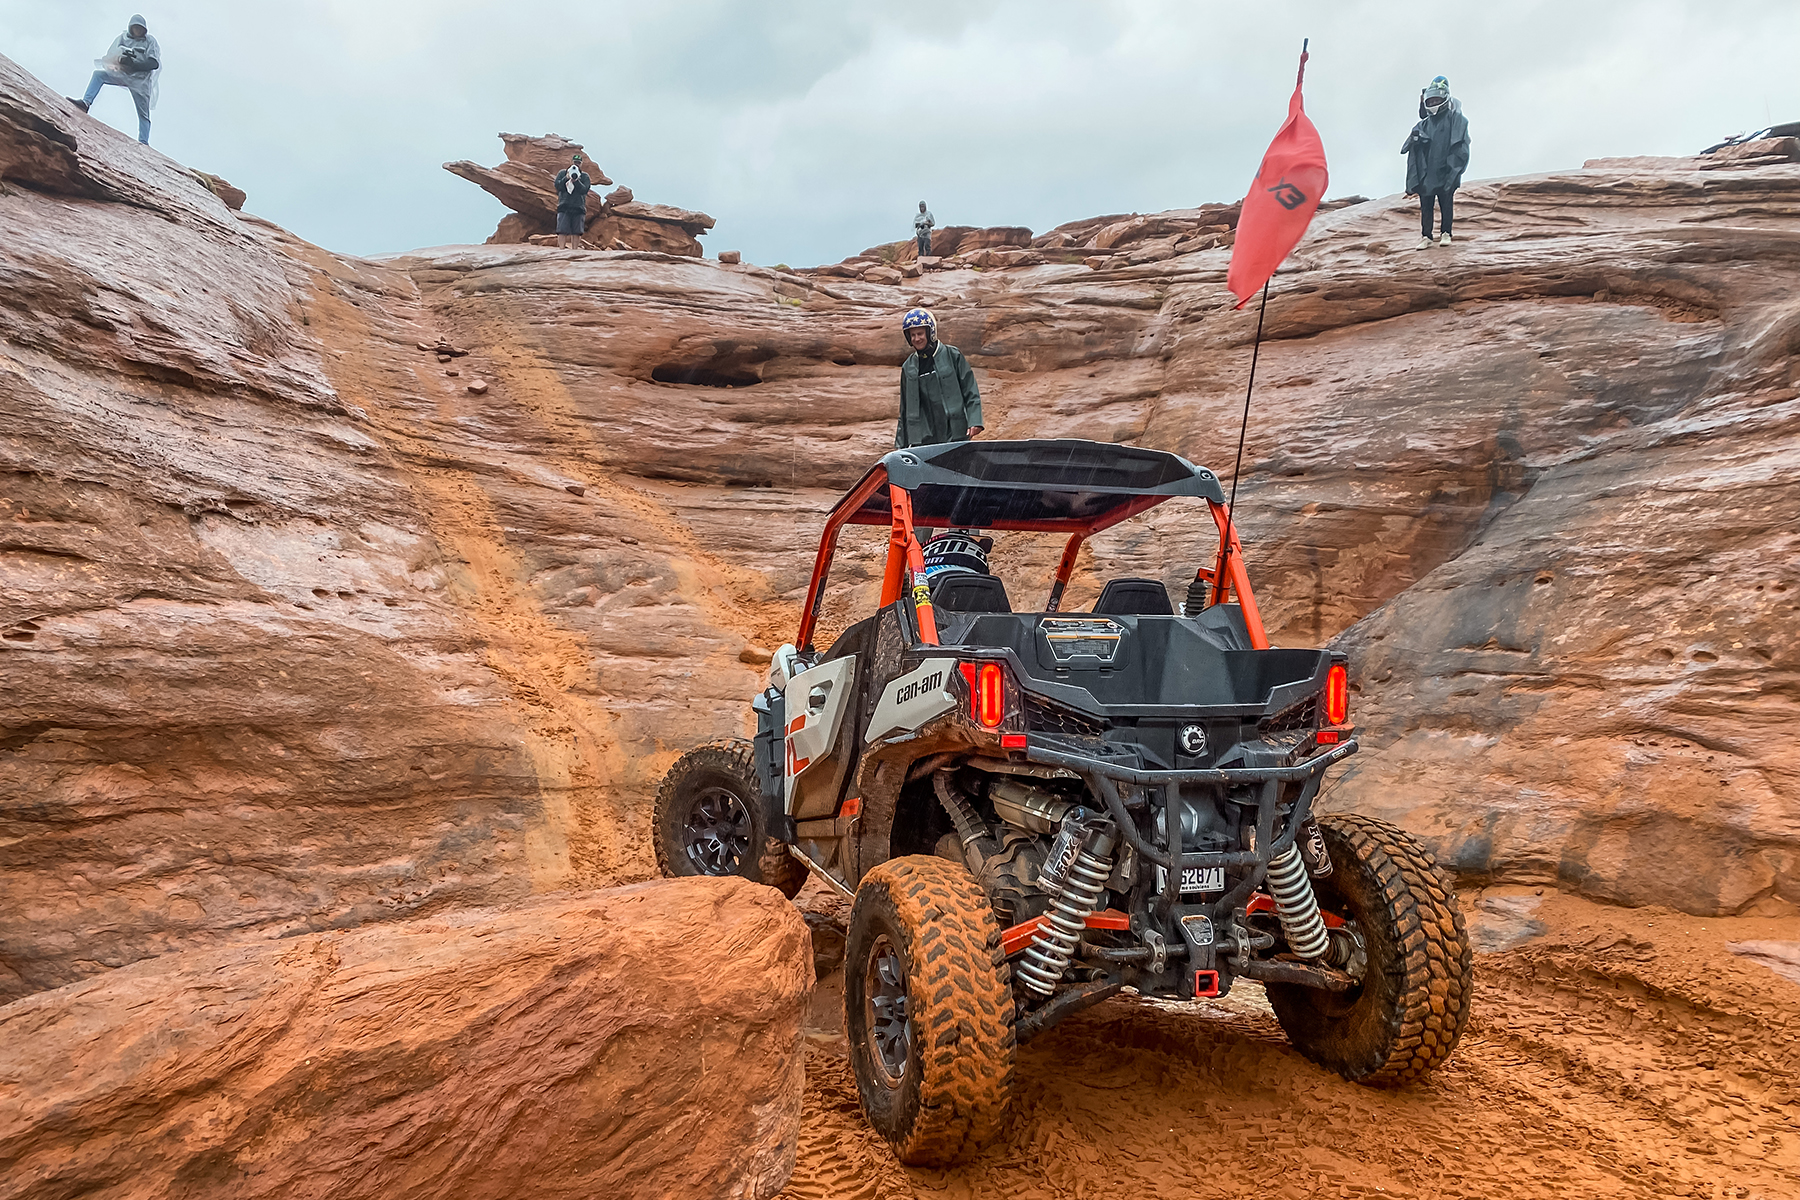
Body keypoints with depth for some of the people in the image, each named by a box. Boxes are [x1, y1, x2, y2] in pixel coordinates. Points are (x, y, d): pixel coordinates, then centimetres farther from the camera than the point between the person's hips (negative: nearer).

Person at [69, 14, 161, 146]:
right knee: (98, 74, -17)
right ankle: (86, 103, -26)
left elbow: (154, 64, -10)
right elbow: (110, 55, 11)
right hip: (122, 74, 4)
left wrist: (134, 65, -22)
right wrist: (118, 61, -14)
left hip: (140, 80, -4)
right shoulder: (123, 38, 11)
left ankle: (143, 142, -13)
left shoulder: (150, 42, 1)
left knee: (143, 113, -9)